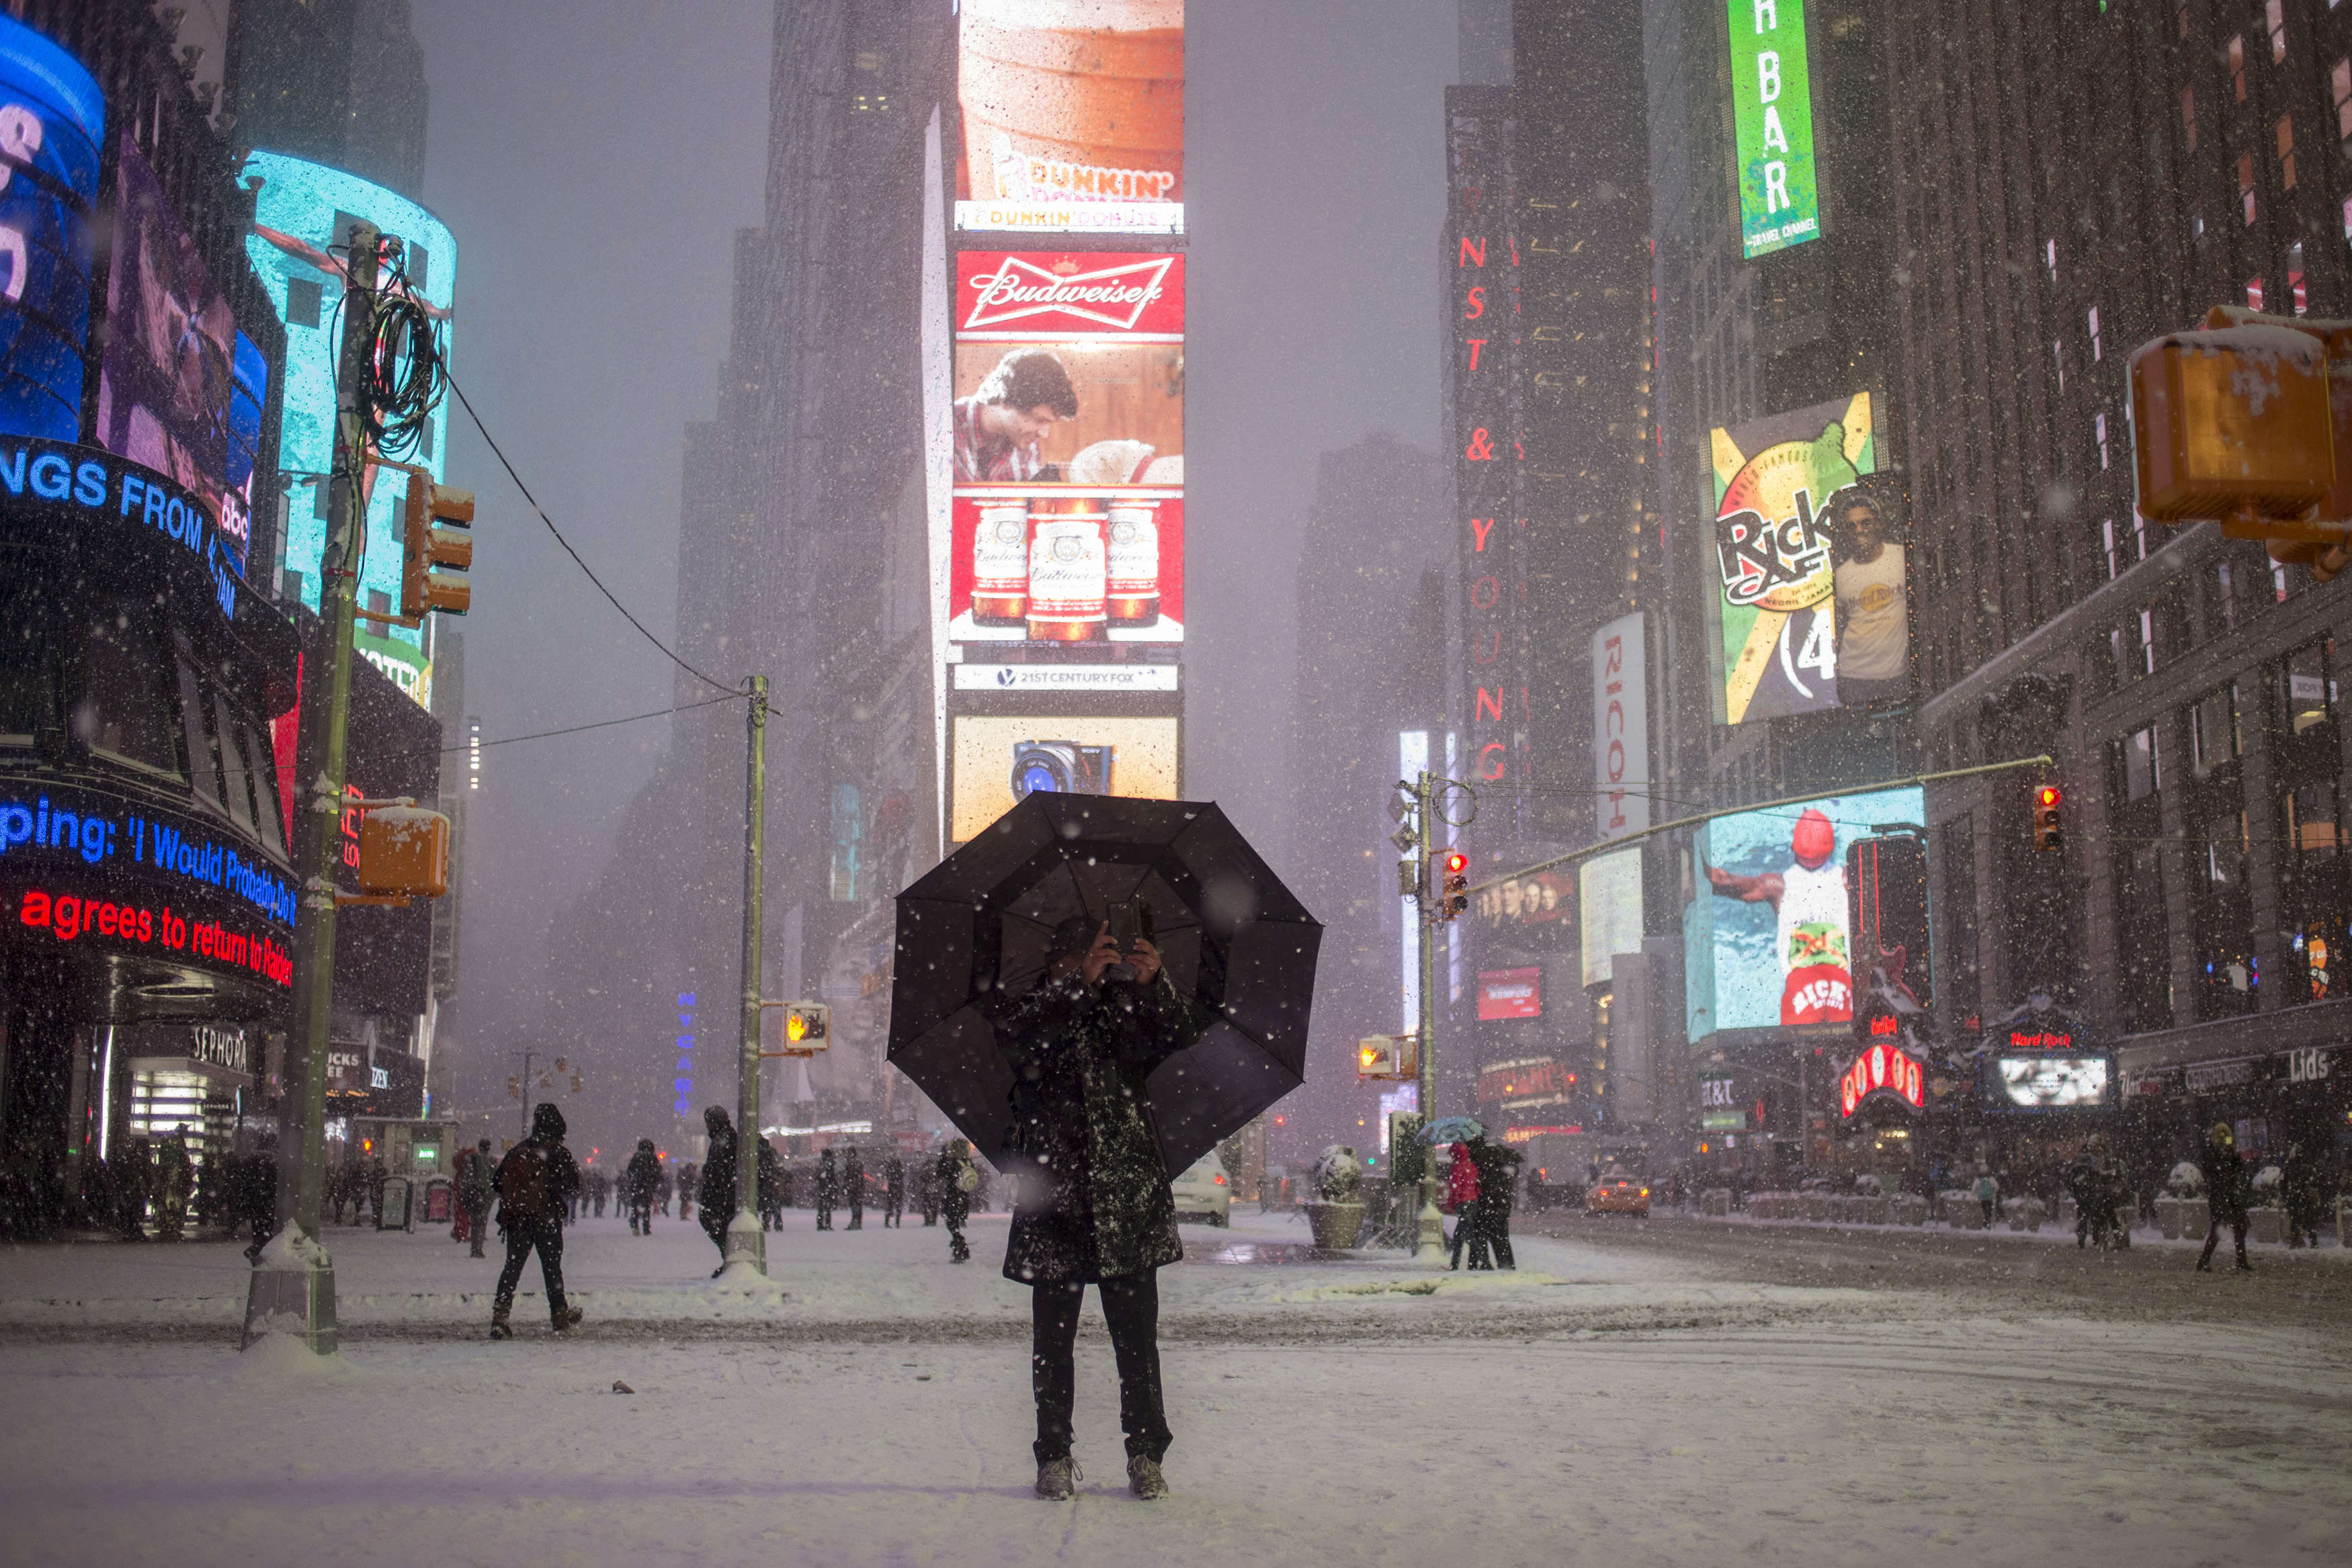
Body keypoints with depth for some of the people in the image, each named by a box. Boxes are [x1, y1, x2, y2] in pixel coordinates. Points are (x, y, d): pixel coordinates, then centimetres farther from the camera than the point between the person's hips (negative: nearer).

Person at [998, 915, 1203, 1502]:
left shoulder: (1124, 1011, 11)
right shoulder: (1035, 1010, 7)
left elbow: (1181, 1035, -5)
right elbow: (1020, 1039, -16)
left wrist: (1153, 983, -22)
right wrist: (1081, 984, -26)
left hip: (1127, 1202, 1)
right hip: (1054, 1204, -1)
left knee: (1136, 1338, 2)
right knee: (1053, 1338, 4)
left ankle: (1146, 1456, 12)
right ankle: (1054, 1459, 15)